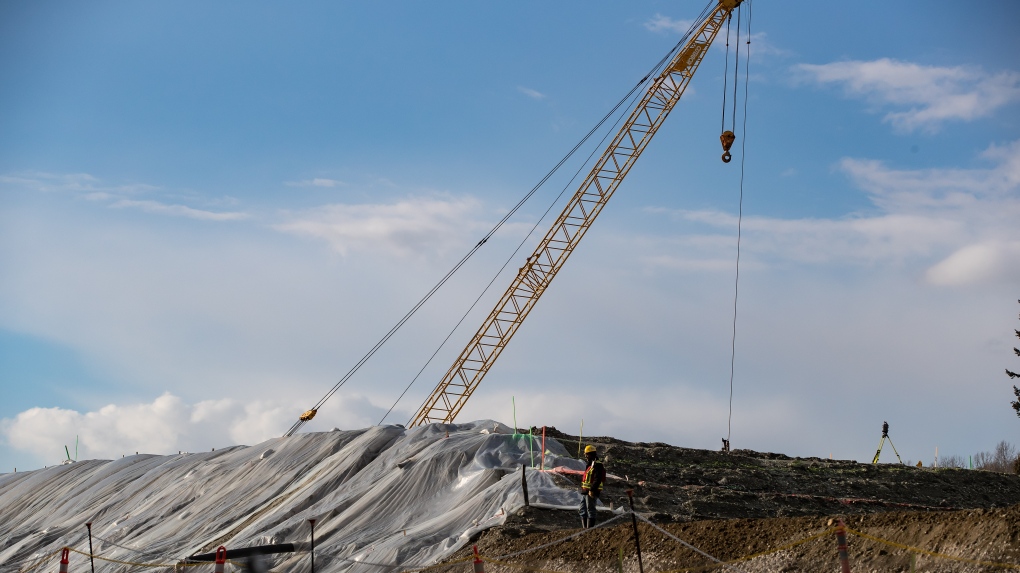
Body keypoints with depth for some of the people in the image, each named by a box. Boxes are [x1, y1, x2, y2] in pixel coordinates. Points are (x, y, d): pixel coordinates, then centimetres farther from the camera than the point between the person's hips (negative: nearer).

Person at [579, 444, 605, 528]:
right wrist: (583, 490, 21)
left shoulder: (597, 465, -12)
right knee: (582, 511, 12)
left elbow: (597, 479, -21)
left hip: (591, 493, -11)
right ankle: (585, 528, 17)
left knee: (590, 511, -8)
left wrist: (592, 490, -27)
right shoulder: (590, 465, 21)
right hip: (585, 492, 11)